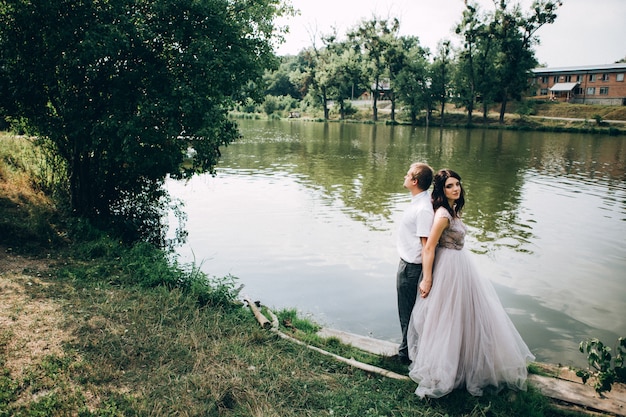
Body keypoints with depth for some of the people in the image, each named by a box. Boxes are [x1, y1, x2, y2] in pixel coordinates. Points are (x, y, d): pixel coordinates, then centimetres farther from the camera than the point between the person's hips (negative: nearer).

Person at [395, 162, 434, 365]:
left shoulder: (423, 209, -27)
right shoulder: (418, 201, 4)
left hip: (411, 268, -10)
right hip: (406, 263, 10)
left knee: (408, 312, 8)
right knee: (407, 310, 23)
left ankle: (407, 353, 27)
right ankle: (408, 347, 40)